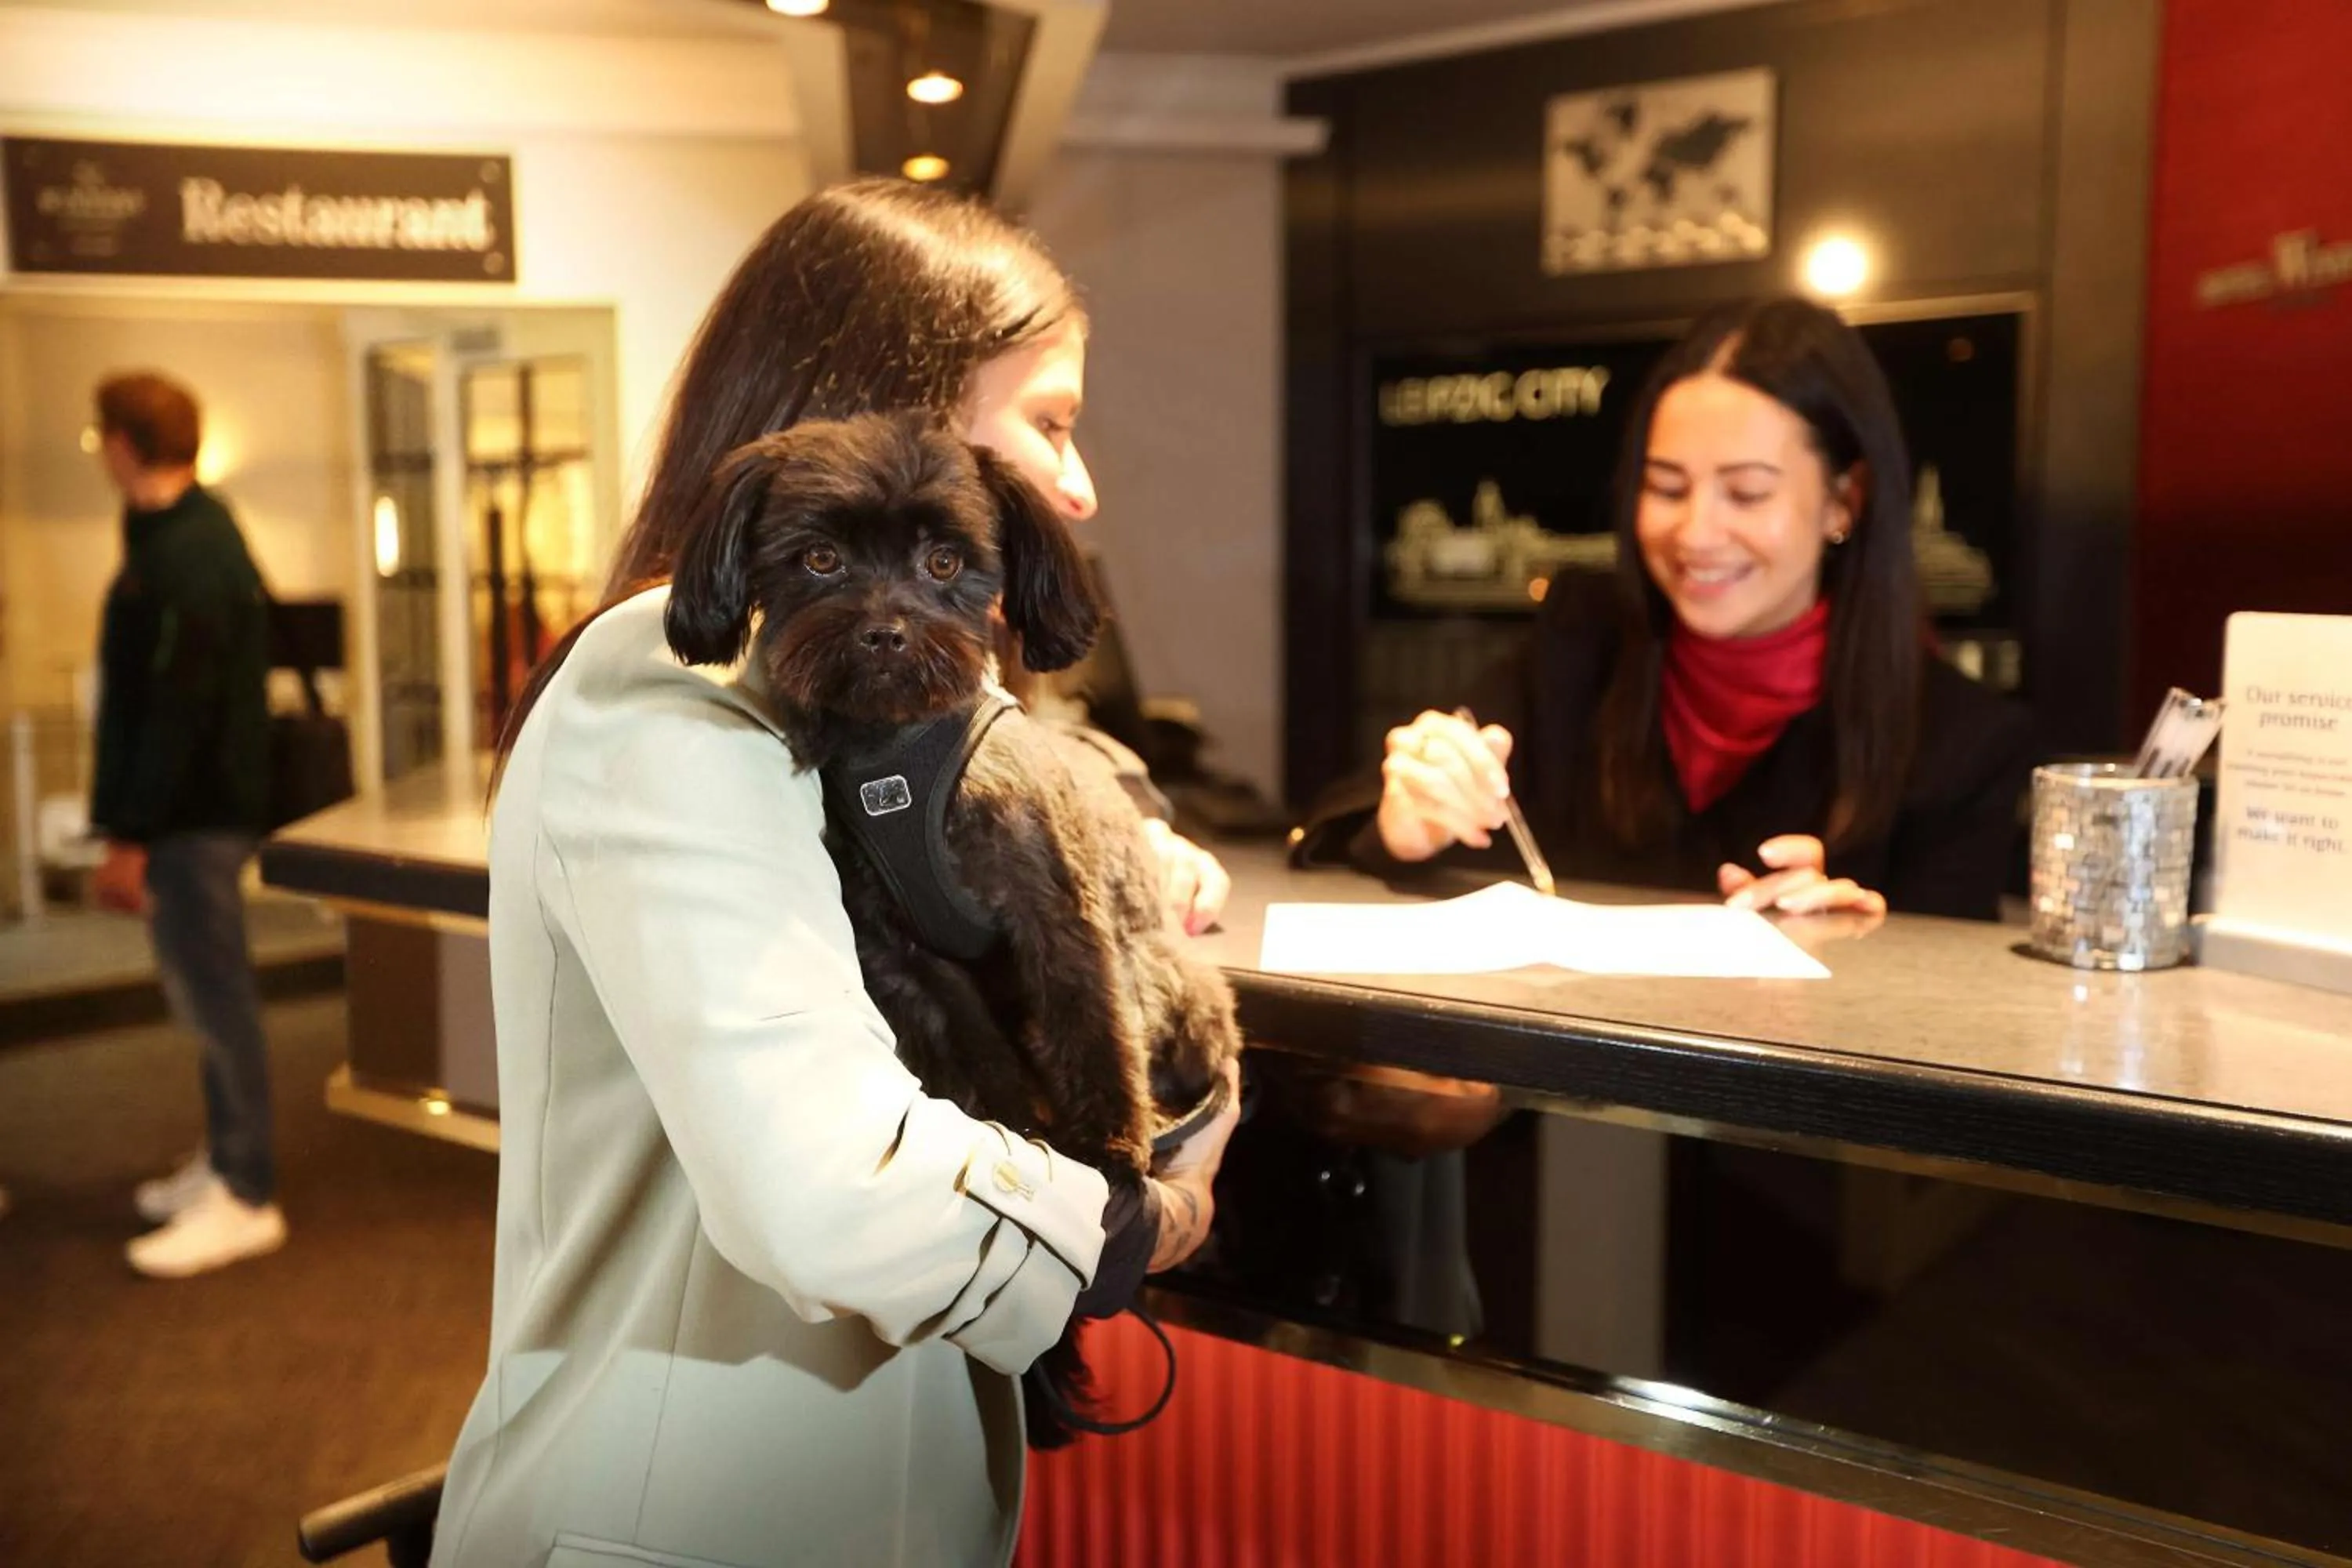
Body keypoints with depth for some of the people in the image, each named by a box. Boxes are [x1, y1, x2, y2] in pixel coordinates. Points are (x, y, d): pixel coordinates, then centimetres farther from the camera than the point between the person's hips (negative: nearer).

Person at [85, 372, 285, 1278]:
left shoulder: (185, 557, -20)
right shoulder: (192, 535, 12)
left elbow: (175, 711, -23)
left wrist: (131, 836, -21)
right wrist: (130, 821, 18)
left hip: (193, 814, -10)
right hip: (191, 806, 10)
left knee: (216, 997, -3)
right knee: (205, 993, 17)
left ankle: (246, 1199, 5)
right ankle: (226, 1159, 30)